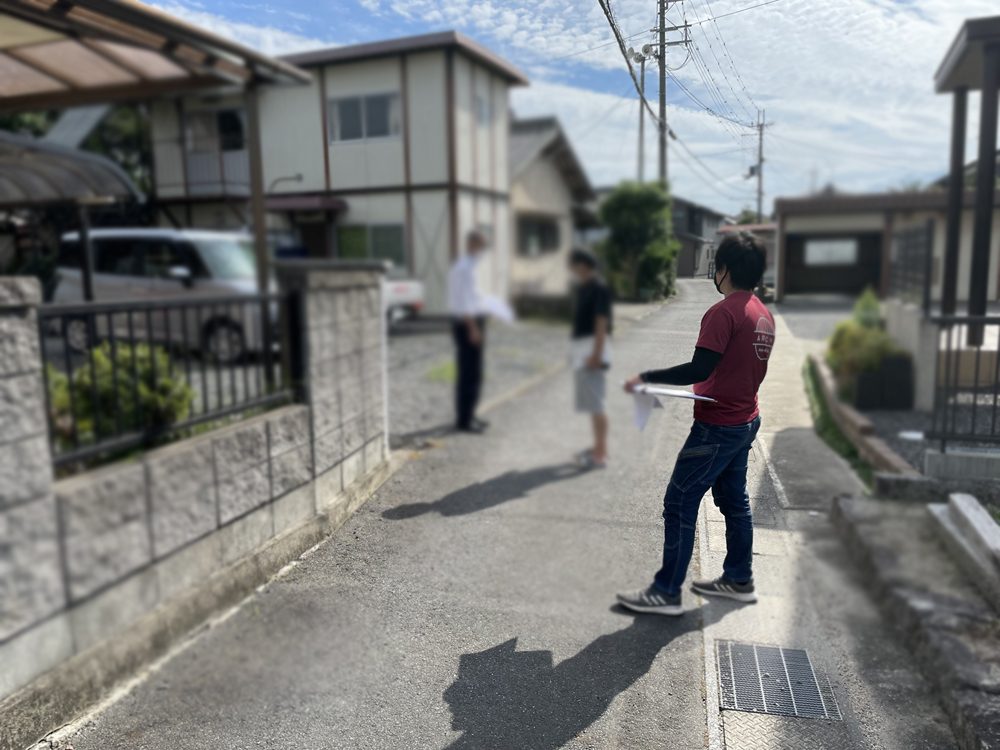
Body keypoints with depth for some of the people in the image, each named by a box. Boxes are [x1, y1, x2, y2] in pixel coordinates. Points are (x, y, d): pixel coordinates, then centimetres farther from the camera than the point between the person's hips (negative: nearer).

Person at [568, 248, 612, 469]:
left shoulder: (598, 288, -13)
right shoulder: (580, 289, 14)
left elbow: (601, 323, -18)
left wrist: (596, 354, -23)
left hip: (592, 349, -10)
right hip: (581, 350, 10)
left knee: (595, 403, -8)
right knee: (590, 402, 15)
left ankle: (600, 455, -3)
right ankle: (599, 447, 24)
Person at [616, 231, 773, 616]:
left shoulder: (724, 312, -20)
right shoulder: (764, 314, 9)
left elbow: (699, 370, -27)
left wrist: (646, 377, -21)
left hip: (718, 426, -9)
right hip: (747, 420, 10)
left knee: (679, 503, -3)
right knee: (734, 500, 20)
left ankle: (666, 592, 4)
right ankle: (739, 580, 32)